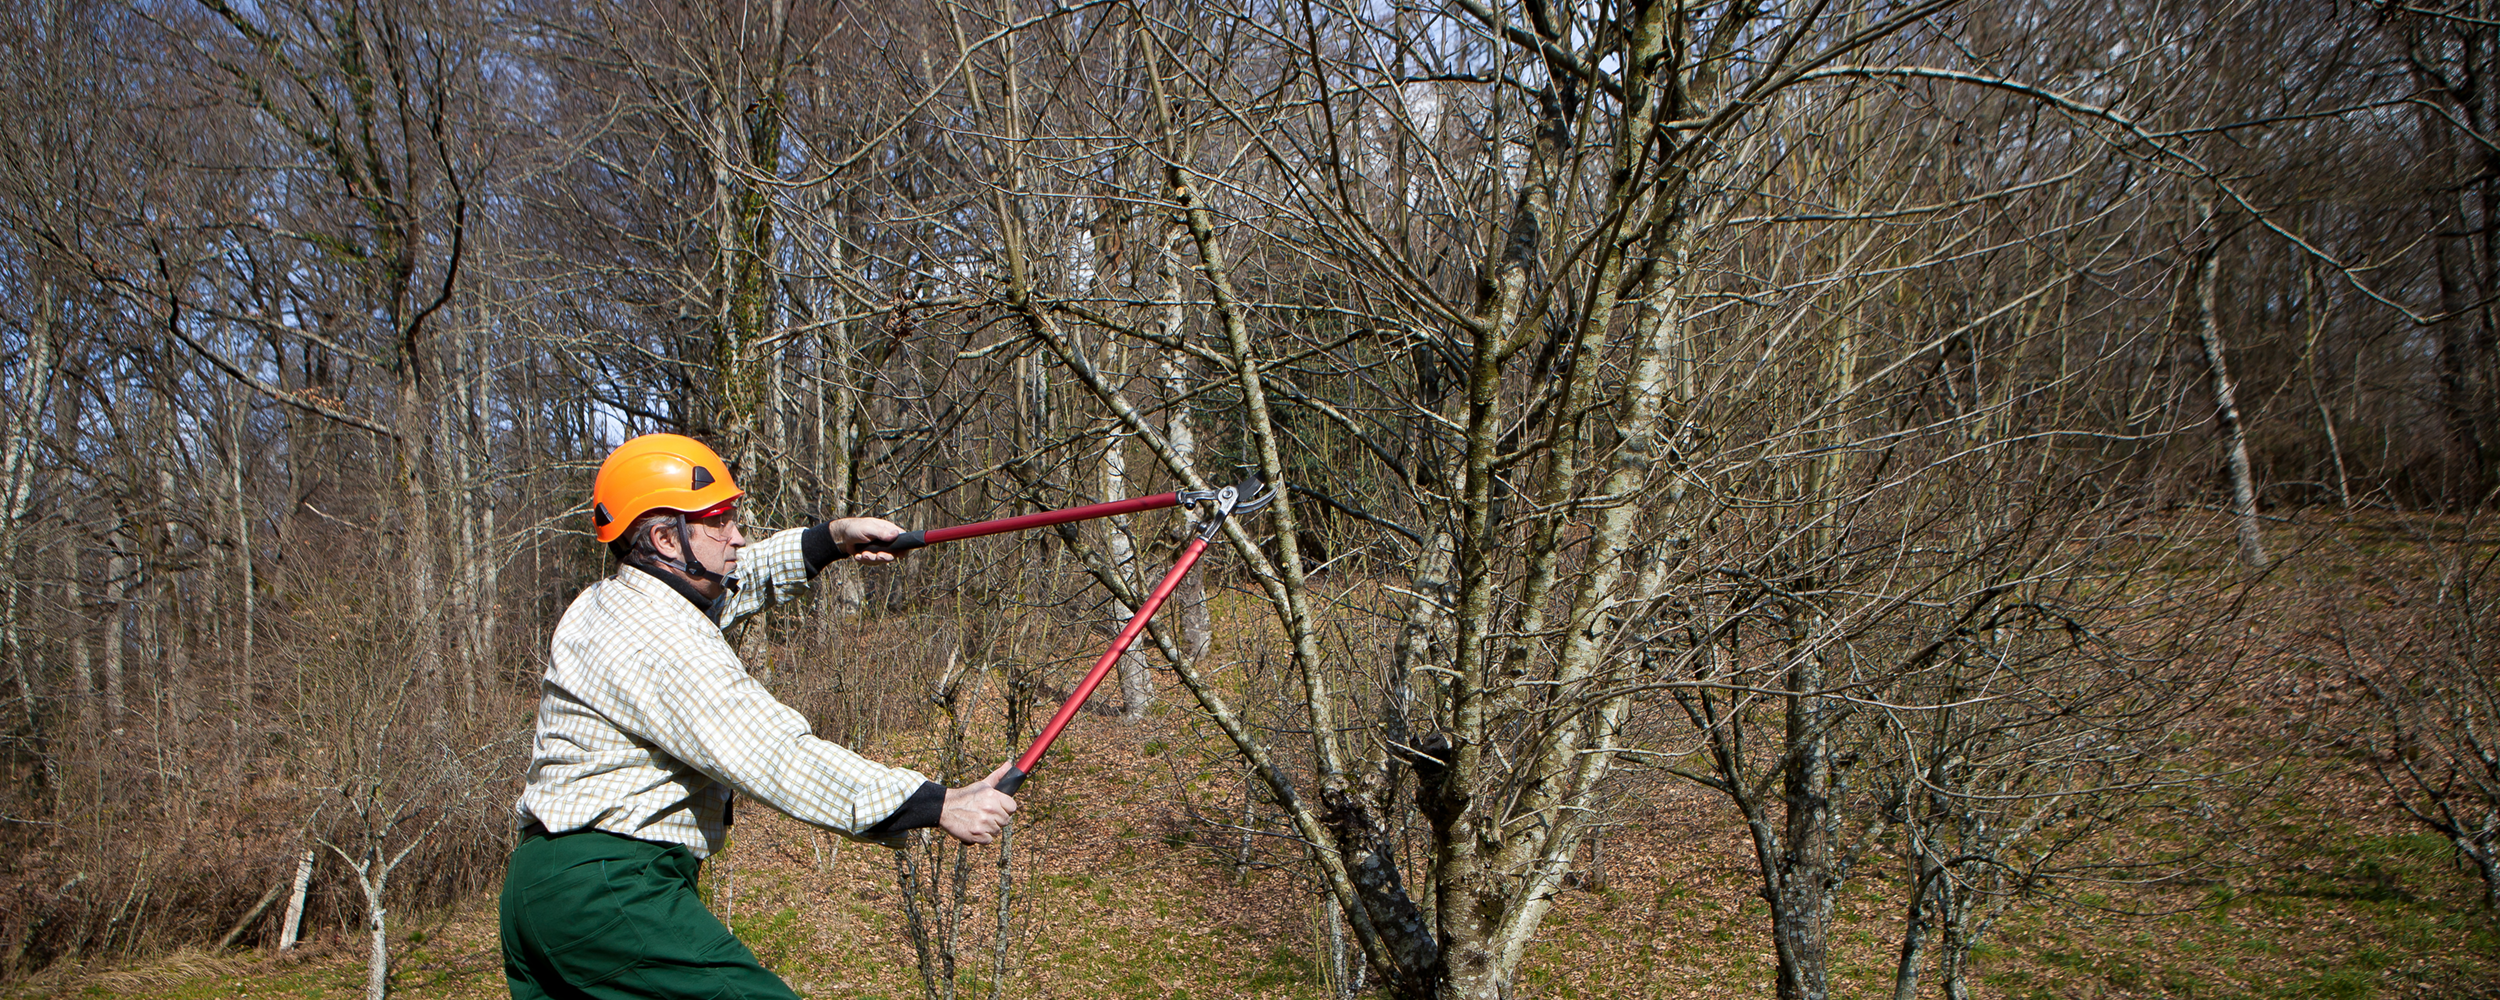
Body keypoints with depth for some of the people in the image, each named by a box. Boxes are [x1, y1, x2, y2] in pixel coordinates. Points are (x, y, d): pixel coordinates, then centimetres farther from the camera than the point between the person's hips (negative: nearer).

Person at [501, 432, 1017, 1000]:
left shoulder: (607, 601, 15)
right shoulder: (660, 643, -17)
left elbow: (736, 577, 33)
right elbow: (777, 760, -26)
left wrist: (835, 539, 23)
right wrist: (938, 806, -27)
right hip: (610, 889, -10)